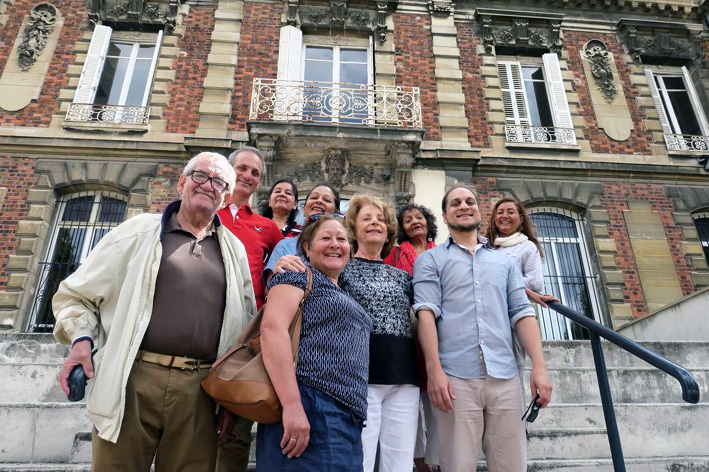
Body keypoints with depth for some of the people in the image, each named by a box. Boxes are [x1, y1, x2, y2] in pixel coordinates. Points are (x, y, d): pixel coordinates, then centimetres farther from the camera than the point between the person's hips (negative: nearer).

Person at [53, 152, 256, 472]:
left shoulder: (234, 250, 13)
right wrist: (81, 338, -7)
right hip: (134, 380, -2)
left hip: (200, 389, 2)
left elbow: (246, 327, 15)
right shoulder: (139, 231, 6)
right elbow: (76, 295, 11)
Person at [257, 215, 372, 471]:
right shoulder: (299, 274, -1)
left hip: (349, 420, 8)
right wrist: (292, 406, -25)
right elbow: (272, 328, -17)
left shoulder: (345, 297, 23)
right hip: (311, 411, -8)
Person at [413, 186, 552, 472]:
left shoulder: (505, 261, 20)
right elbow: (426, 312, -4)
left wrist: (539, 365, 0)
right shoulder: (430, 260, 8)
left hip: (505, 377, 3)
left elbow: (522, 313, 12)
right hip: (455, 378, -3)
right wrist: (434, 369, -15)